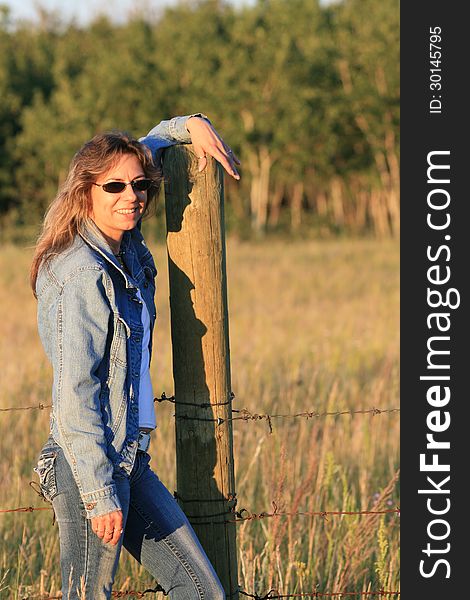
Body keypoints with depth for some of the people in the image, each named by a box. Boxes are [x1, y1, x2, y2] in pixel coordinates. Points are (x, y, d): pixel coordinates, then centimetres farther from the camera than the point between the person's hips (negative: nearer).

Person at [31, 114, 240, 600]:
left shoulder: (125, 248, 9)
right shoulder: (83, 275, -17)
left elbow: (143, 151, 30)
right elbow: (74, 396, -19)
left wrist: (191, 125, 16)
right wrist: (99, 495, -20)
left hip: (129, 462, 9)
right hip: (88, 468, -9)